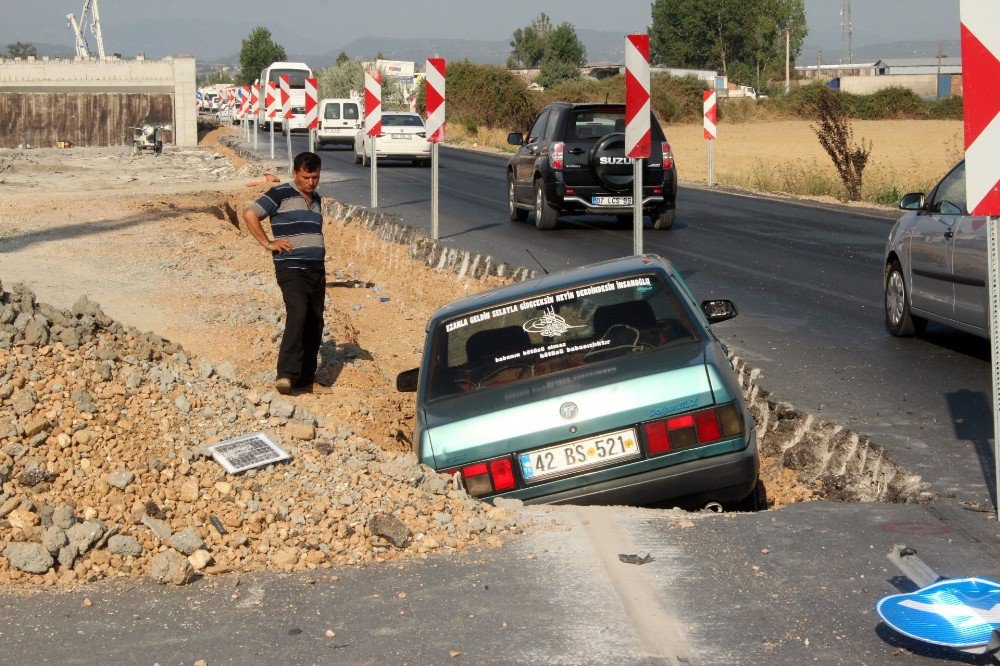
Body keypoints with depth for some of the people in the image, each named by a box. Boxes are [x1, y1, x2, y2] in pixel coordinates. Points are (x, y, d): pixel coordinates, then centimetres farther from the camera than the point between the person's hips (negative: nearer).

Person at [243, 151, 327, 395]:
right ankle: (286, 375, -29)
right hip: (291, 269, -8)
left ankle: (306, 379, 13)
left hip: (317, 270, 8)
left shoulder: (316, 199, 20)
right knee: (297, 315, -24)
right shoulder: (281, 194, -4)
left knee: (315, 324, 7)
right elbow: (250, 214, -8)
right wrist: (268, 243, -9)